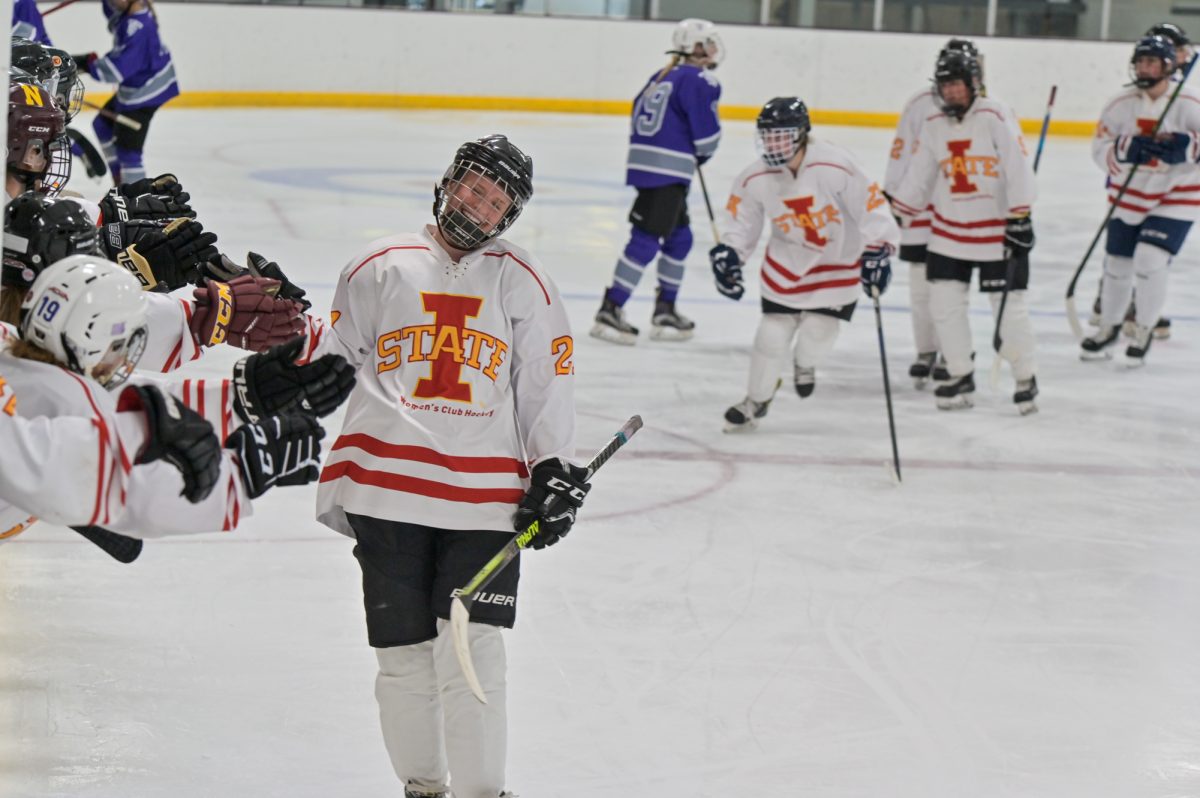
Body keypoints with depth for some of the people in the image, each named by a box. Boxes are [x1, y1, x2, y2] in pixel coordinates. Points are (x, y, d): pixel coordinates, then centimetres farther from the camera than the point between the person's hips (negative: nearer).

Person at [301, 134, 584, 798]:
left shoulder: (523, 284, 10)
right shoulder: (379, 268, 9)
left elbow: (547, 386, 13)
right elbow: (331, 364, 14)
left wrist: (552, 469, 5)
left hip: (484, 495, 0)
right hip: (388, 488, 1)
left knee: (473, 649, -9)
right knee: (404, 653, 4)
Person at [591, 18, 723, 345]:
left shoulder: (660, 78, 16)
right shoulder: (700, 81, -10)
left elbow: (638, 119, 17)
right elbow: (707, 133, -13)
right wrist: (703, 154, 9)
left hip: (645, 165, 9)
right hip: (666, 172, -9)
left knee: (680, 237, 19)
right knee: (646, 241, -8)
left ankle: (665, 311, 24)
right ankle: (610, 310, -10)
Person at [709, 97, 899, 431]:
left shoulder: (836, 166, -29)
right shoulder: (756, 178, -16)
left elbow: (871, 203, -22)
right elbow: (740, 219, 0)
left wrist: (878, 250, -25)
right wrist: (728, 253, -11)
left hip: (838, 260, -2)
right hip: (787, 262, 2)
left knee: (817, 336, -5)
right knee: (772, 334, 2)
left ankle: (804, 364, 34)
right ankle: (756, 401, 24)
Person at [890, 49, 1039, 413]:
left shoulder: (995, 117, -13)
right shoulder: (934, 127, 4)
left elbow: (1018, 167, -17)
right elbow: (918, 177, 10)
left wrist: (1020, 218, -21)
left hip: (997, 229, -5)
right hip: (949, 230, 5)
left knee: (1010, 306, -3)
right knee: (944, 302, 2)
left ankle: (1026, 379, 12)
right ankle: (961, 376, 15)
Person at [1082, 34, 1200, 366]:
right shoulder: (1121, 104, -8)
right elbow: (1100, 149, -8)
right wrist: (1127, 150, -28)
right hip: (1129, 196, 3)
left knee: (1149, 261, -17)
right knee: (1117, 263, 11)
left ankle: (1144, 330, 6)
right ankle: (1109, 328, 35)